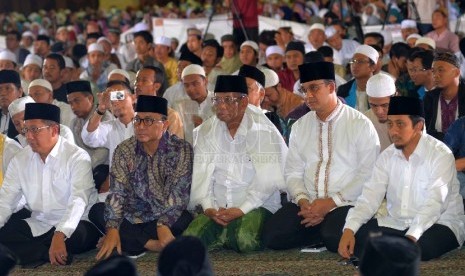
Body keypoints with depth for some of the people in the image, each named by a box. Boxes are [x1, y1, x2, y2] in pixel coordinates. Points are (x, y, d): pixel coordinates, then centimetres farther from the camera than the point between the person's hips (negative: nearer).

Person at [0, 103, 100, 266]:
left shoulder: (77, 158, -10)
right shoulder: (20, 160, 6)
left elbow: (78, 201, -24)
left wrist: (60, 236, -41)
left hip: (72, 226, -5)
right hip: (37, 226, 5)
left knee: (79, 234, -38)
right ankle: (48, 254, -24)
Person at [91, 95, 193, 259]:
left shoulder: (181, 150, -9)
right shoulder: (124, 150, -1)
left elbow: (178, 192, -19)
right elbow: (117, 192, -10)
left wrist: (163, 226, -33)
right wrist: (112, 229, -25)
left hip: (168, 219, -3)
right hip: (132, 218, 3)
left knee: (185, 220, -34)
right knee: (97, 211, -20)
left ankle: (132, 242, -19)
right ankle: (151, 244, -26)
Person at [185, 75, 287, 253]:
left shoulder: (262, 131, -5)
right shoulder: (205, 132, 9)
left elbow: (267, 180, -12)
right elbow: (200, 174, 2)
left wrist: (241, 210, -19)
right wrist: (208, 207, -13)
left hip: (256, 206, -3)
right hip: (217, 209, 3)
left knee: (245, 240, -33)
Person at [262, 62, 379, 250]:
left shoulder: (361, 125, -1)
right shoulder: (299, 127, 16)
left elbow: (368, 174, -8)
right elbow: (292, 172, 11)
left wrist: (331, 202, -14)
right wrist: (303, 200, -10)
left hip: (346, 205, -5)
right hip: (307, 204, 5)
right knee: (272, 236, -20)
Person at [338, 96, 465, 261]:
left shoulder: (440, 155, -13)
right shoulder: (387, 157, 7)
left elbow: (433, 204, -24)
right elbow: (370, 197, -3)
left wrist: (411, 237, -39)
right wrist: (349, 230, -20)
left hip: (438, 223, -5)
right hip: (396, 223, 5)